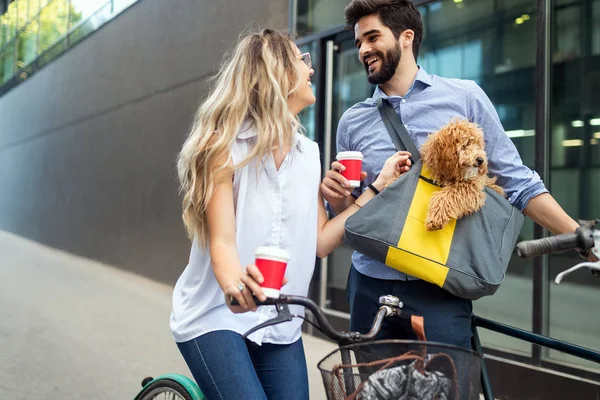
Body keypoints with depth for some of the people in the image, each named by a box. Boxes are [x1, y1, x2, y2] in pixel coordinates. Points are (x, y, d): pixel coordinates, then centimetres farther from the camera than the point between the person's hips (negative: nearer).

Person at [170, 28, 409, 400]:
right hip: (216, 317, -5)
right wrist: (234, 283, -42)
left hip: (281, 325, 6)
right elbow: (222, 241, -19)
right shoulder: (224, 144, -10)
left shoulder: (308, 153, 7)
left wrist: (379, 185, 0)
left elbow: (319, 240, 3)